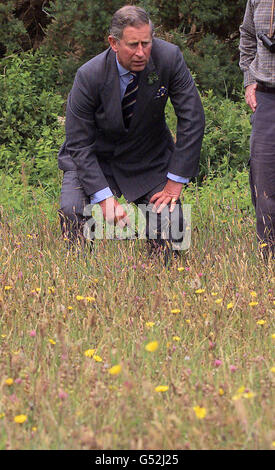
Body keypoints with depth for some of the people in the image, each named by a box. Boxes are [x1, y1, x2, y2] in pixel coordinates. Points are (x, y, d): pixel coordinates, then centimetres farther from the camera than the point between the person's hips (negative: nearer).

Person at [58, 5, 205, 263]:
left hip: (149, 159, 2)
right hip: (96, 157, -2)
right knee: (71, 212, -26)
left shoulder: (169, 58, -22)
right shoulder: (89, 76, -25)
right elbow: (79, 144, -19)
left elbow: (192, 119, -15)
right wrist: (104, 198, -29)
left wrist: (175, 182, -17)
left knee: (169, 221, -16)